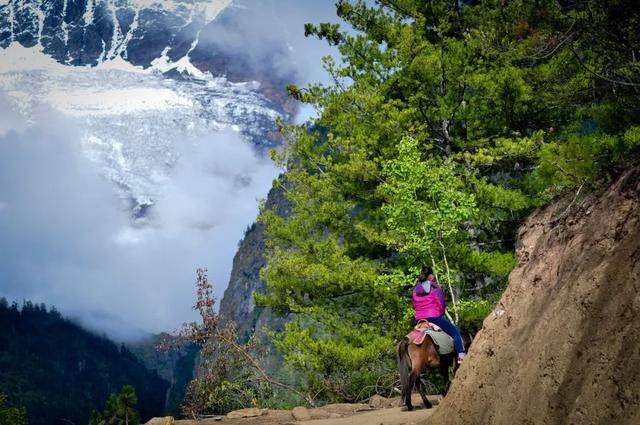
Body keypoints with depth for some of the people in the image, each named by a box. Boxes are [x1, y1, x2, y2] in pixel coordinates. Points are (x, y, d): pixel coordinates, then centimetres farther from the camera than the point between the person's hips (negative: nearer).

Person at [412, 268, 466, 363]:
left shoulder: (415, 290, 11)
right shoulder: (434, 288, -6)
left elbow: (414, 306, 14)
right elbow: (442, 304, -5)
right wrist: (442, 311, 14)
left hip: (419, 319, 6)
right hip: (435, 317, -6)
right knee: (455, 331, -1)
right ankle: (461, 355, -13)